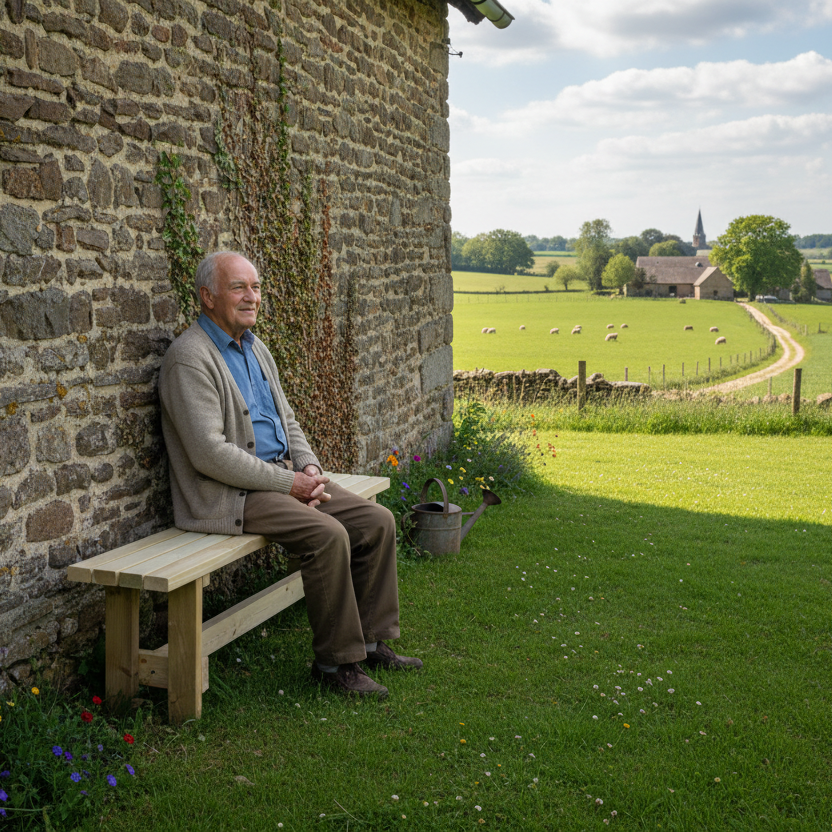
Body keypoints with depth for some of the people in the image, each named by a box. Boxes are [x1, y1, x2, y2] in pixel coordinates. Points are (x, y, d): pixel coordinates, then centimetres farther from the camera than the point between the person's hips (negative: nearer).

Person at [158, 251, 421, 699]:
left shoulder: (255, 348, 15)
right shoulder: (188, 358, -14)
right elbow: (209, 453, -22)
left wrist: (310, 468, 0)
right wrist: (288, 483, -19)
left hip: (282, 475, 9)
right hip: (228, 495, -9)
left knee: (377, 521, -4)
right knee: (328, 535, -27)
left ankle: (371, 640, 8)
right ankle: (335, 660, -11)